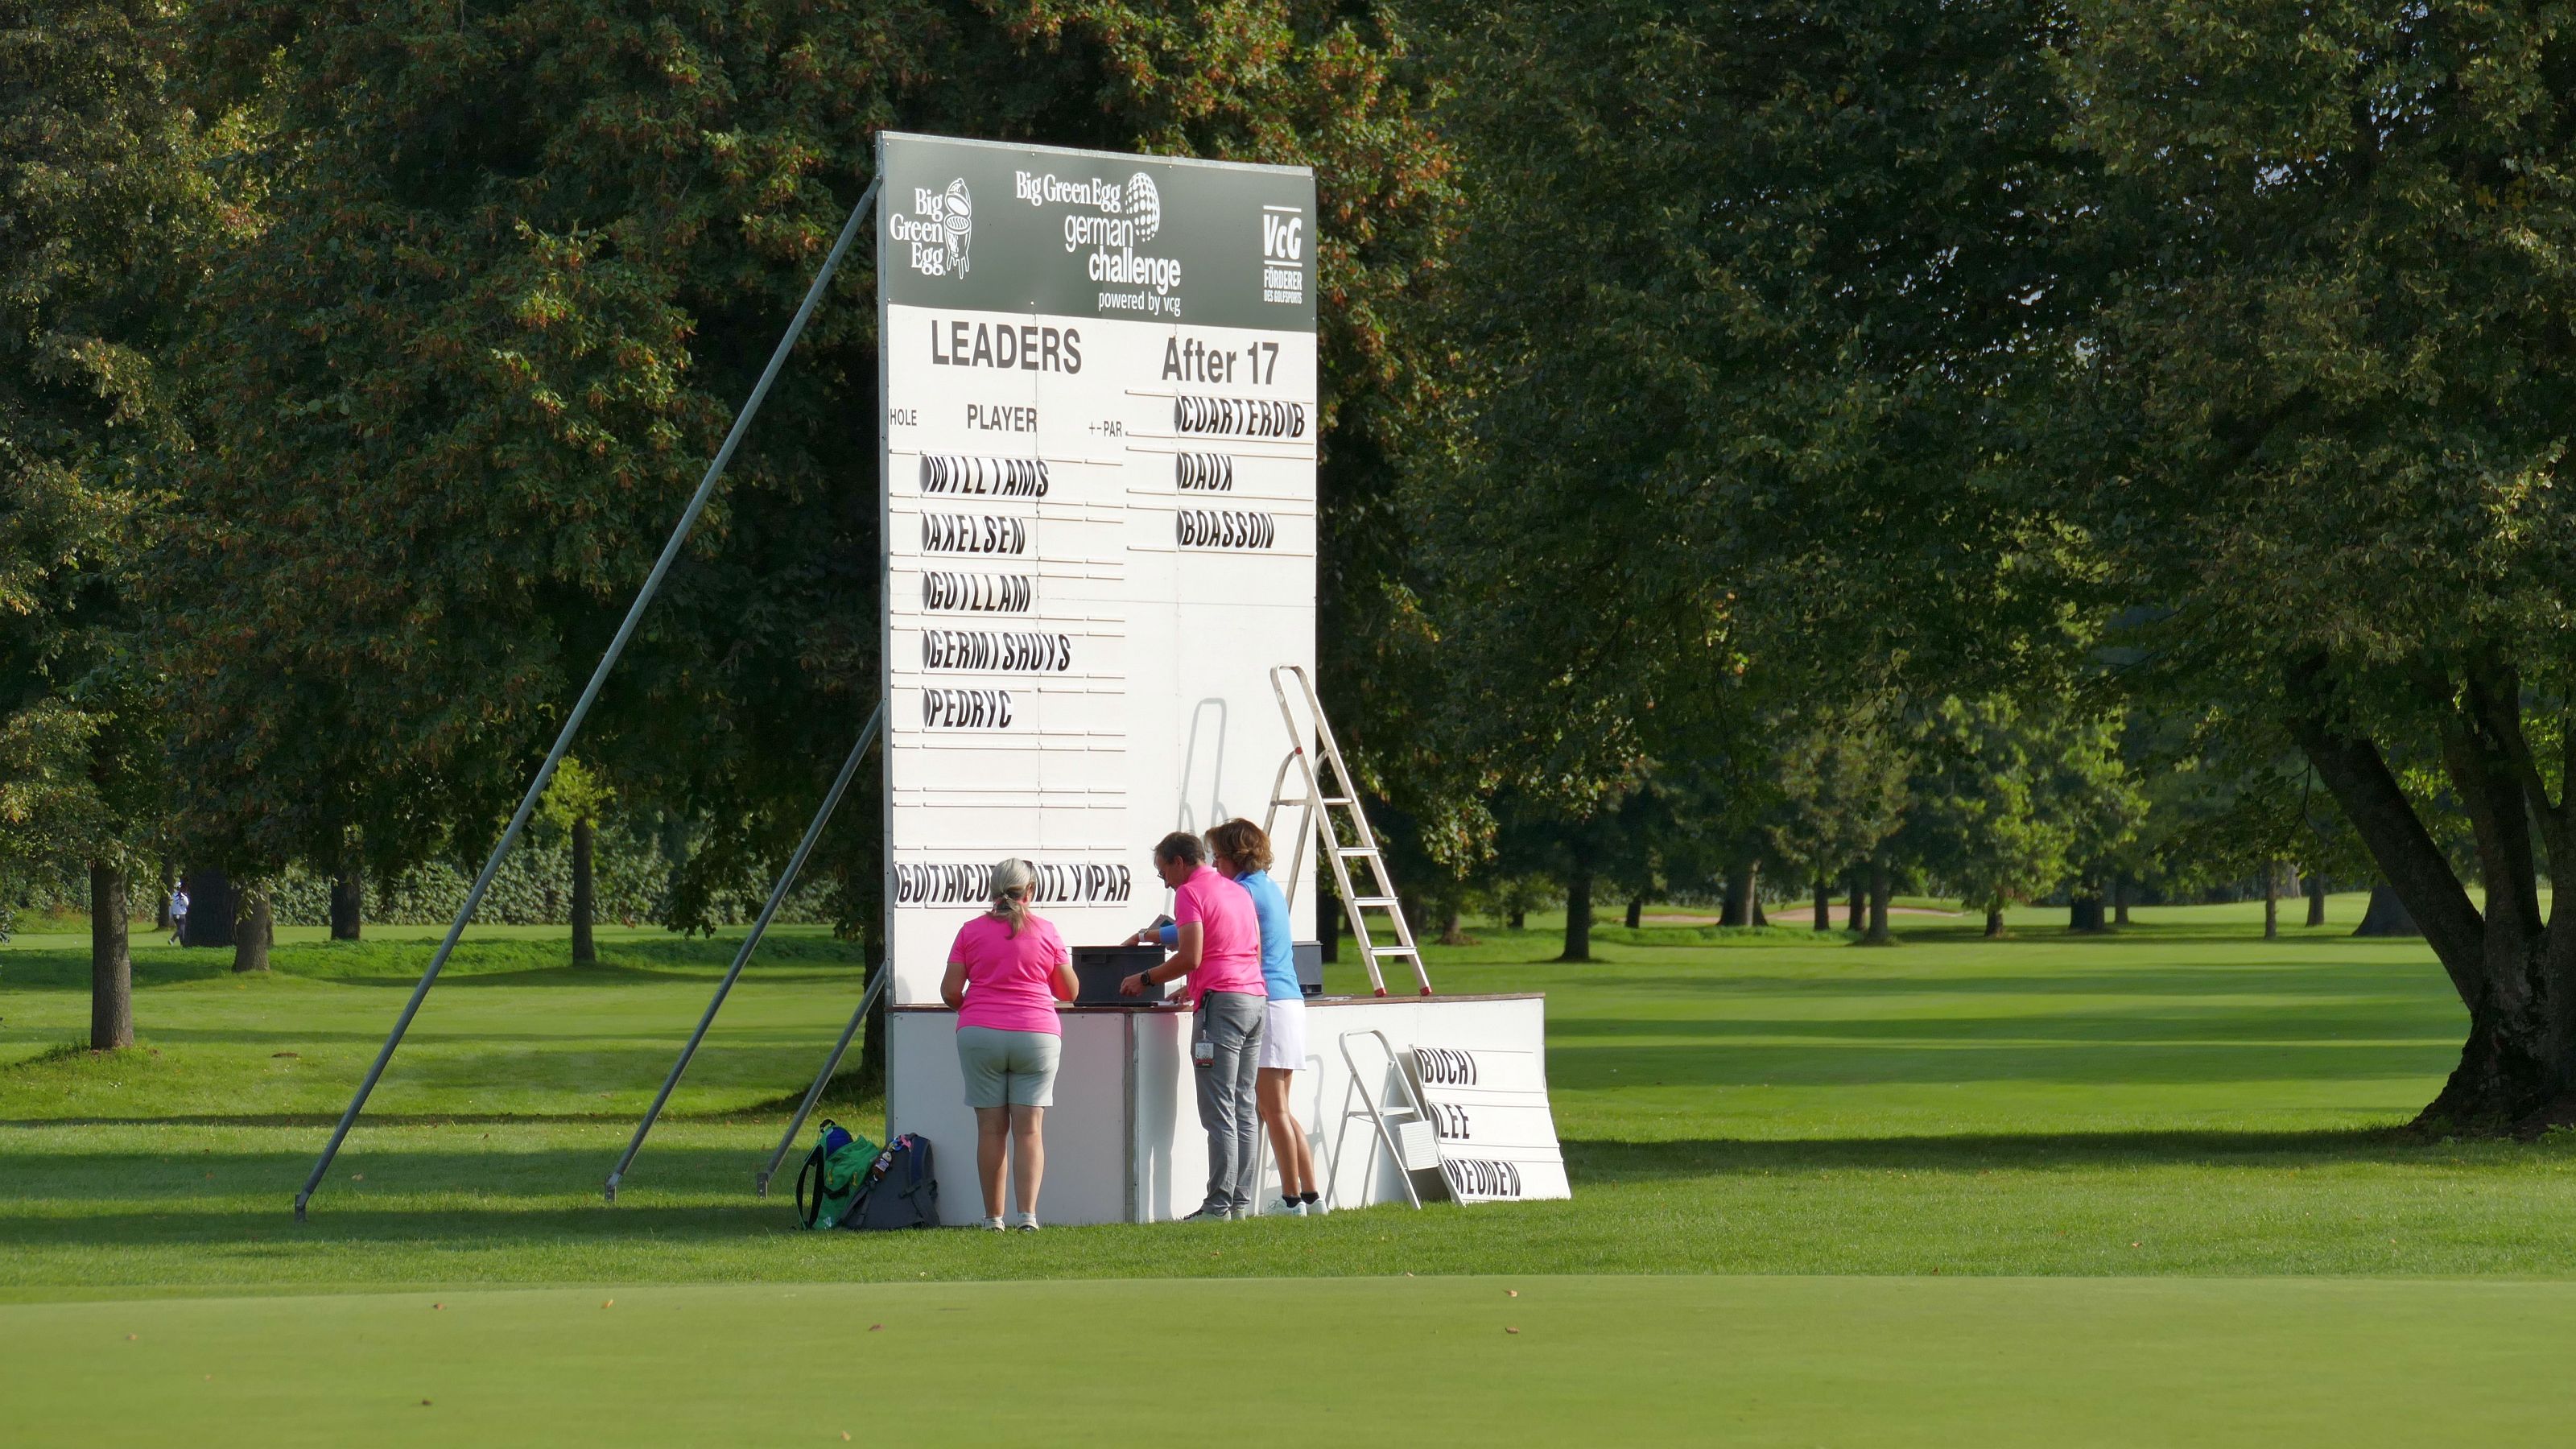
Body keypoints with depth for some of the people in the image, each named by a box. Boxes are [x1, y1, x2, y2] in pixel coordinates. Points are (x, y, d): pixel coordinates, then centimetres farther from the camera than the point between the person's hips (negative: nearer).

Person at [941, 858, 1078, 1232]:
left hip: (980, 1033, 1)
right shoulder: (1046, 931, 4)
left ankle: (993, 1217, 4)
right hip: (1036, 1035, -1)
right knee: (1029, 1129, -2)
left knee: (991, 1129, 4)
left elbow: (950, 991, 3)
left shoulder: (972, 931, 4)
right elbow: (1069, 991, 10)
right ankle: (1028, 1213, -12)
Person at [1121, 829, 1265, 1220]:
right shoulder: (1238, 891, 21)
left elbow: (1191, 957, -13)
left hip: (1220, 1001, -9)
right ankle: (1240, 1200, 8)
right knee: (1243, 1107, 9)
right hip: (1255, 997, 9)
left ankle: (1219, 1204, -10)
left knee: (1219, 1111, -8)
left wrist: (1145, 978, -1)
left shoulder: (1190, 892, -5)